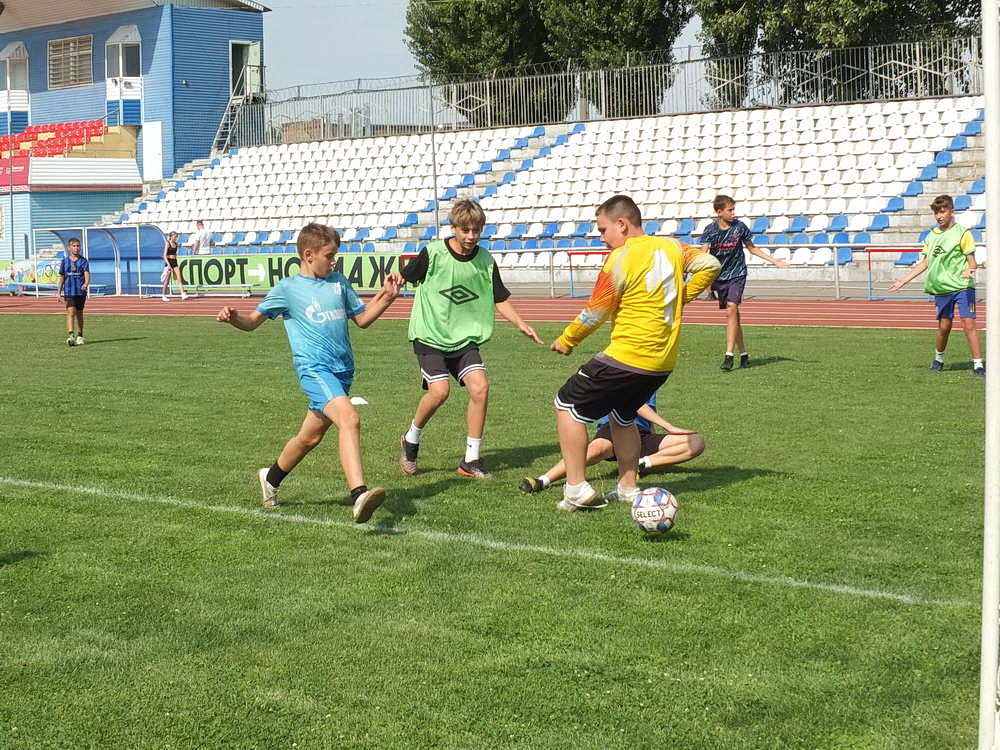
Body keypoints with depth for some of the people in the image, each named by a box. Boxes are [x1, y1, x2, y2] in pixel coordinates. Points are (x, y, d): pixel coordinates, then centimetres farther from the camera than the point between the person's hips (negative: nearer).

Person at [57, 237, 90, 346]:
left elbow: (87, 275, -10)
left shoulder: (83, 261, 1)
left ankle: (79, 336, 24)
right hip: (69, 291, 0)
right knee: (71, 312, -15)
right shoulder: (65, 261, 6)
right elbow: (62, 277, 13)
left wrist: (86, 284, -31)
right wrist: (59, 292, 13)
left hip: (81, 291, 0)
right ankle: (70, 336, -24)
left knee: (79, 313, 10)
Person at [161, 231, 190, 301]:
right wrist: (168, 264, -22)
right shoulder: (168, 244, -8)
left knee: (179, 279, -7)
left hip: (174, 262, 6)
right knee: (167, 280, 0)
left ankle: (183, 294, -14)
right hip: (169, 262, -6)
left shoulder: (175, 244, 12)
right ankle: (164, 296, 11)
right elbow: (165, 255, -14)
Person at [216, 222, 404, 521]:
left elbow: (362, 318, 23)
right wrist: (232, 316, -15)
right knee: (350, 418, -29)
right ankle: (360, 496, -42)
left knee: (310, 437, 16)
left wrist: (386, 296, 8)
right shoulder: (287, 288, 2)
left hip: (342, 371, 7)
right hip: (314, 368, -7)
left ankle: (270, 478, 42)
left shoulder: (338, 281, 17)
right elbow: (252, 321, 6)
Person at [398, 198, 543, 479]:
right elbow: (403, 279, 3)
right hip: (430, 335, -4)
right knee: (440, 390, -21)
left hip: (465, 337, 4)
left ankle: (471, 460, 0)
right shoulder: (433, 253, -9)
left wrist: (521, 324, -5)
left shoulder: (485, 260, 1)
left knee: (480, 387, -14)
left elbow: (500, 299, 7)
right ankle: (411, 440, 9)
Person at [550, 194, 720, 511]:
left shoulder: (620, 259, -13)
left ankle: (577, 489, 1)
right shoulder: (671, 247, 6)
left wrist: (566, 341, 9)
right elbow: (709, 264, 11)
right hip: (665, 362, 8)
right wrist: (682, 296, 12)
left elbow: (594, 315, -6)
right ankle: (628, 489, 26)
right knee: (623, 416, 28)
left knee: (567, 405, 5)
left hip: (626, 358, -8)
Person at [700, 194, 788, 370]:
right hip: (719, 277, 1)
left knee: (731, 310, -19)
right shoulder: (711, 230, -4)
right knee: (733, 316, 6)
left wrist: (774, 261, 12)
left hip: (737, 275, -1)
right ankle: (743, 353, 18)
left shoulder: (740, 227, -1)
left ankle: (729, 355, -22)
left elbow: (752, 248, 12)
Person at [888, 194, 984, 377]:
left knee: (968, 324, -12)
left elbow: (972, 261, -4)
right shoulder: (932, 235, 12)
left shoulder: (962, 232, -3)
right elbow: (925, 263, 18)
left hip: (962, 286, -4)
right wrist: (904, 280, 16)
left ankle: (978, 365, -9)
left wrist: (969, 270, -26)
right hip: (941, 288, 4)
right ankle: (938, 360, 29)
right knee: (944, 327, 8)